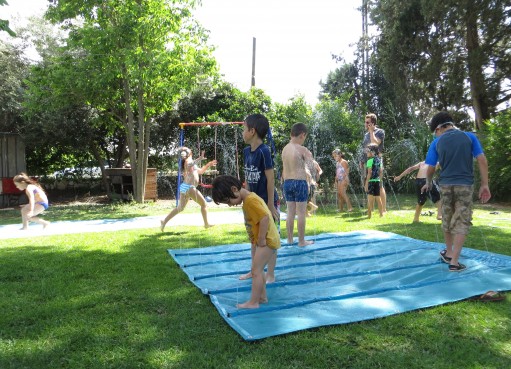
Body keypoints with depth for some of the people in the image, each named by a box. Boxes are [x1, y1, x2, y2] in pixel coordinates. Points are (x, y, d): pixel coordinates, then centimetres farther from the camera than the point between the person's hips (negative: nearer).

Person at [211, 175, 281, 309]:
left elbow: (265, 218, -30)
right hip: (258, 241, 10)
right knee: (257, 270, 17)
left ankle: (253, 302, 3)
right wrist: (255, 240, 12)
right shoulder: (250, 198, 10)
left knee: (256, 270, -5)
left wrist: (261, 240, -22)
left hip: (267, 241, -10)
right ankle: (262, 297, 28)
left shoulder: (250, 200, -21)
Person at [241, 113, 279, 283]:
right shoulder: (246, 151, 3)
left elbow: (270, 179, -18)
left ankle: (270, 275, 17)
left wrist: (271, 205, -16)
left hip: (267, 202, -8)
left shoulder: (264, 151, -19)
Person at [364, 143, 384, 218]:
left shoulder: (370, 160, -12)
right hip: (377, 181, 7)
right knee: (378, 199, 12)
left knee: (370, 199, -3)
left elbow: (369, 173, -16)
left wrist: (366, 183, -14)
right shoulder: (379, 159, 9)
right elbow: (381, 171, 13)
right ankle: (381, 214, 16)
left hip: (371, 181, -7)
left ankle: (369, 215, -1)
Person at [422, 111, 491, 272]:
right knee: (462, 222, 1)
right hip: (465, 185, -1)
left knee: (447, 220, 18)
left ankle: (449, 252, 33)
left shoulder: (437, 142, 1)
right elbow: (482, 160, -4)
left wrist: (428, 183, 21)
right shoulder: (470, 136, 2)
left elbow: (430, 168, 2)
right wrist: (484, 185, -1)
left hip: (445, 185, 1)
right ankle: (454, 262, -2)